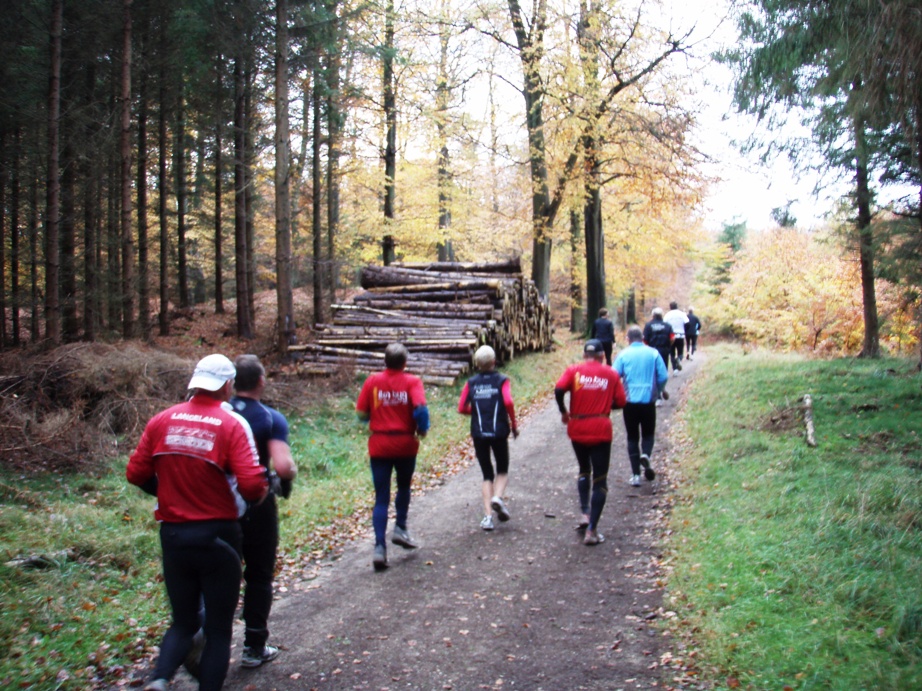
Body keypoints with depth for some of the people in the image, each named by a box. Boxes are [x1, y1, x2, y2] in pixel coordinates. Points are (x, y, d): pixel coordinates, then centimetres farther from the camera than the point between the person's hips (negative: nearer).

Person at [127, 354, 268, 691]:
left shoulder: (161, 421, 0)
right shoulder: (231, 424, -12)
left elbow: (136, 473, 2)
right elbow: (252, 484, -20)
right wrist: (261, 493, 2)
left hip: (172, 534, 4)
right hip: (217, 535, -4)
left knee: (183, 621, 18)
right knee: (218, 627, 12)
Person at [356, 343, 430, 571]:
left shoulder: (373, 381, 0)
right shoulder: (412, 382, -5)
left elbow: (362, 414, 0)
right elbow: (420, 407, -20)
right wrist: (422, 429, -2)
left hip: (379, 446, 1)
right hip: (405, 444, -1)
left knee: (381, 498, 4)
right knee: (404, 487, 26)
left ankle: (380, 547, -5)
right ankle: (400, 528, 17)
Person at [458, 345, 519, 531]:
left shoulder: (471, 383, 5)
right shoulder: (502, 381, -2)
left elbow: (461, 408, -1)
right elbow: (508, 402, -17)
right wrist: (514, 425, -5)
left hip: (478, 434, 2)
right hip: (499, 432, -2)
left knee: (487, 474, 11)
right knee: (502, 470, 17)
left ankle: (488, 515, 2)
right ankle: (497, 497, -12)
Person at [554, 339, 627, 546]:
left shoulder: (574, 370, 1)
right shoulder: (612, 374, 4)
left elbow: (558, 389, -14)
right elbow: (620, 402, 1)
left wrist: (563, 411, 1)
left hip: (577, 429, 2)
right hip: (601, 430, -1)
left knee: (584, 471, 26)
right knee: (600, 480, 4)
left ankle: (585, 513, 12)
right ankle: (592, 530, 0)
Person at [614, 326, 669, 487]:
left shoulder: (623, 355, -2)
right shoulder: (653, 353, -1)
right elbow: (663, 377, -3)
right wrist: (657, 392, 15)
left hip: (630, 402, 0)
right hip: (648, 401, 0)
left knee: (632, 437, 11)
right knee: (648, 434, 17)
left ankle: (635, 475, 8)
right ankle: (646, 454, -14)